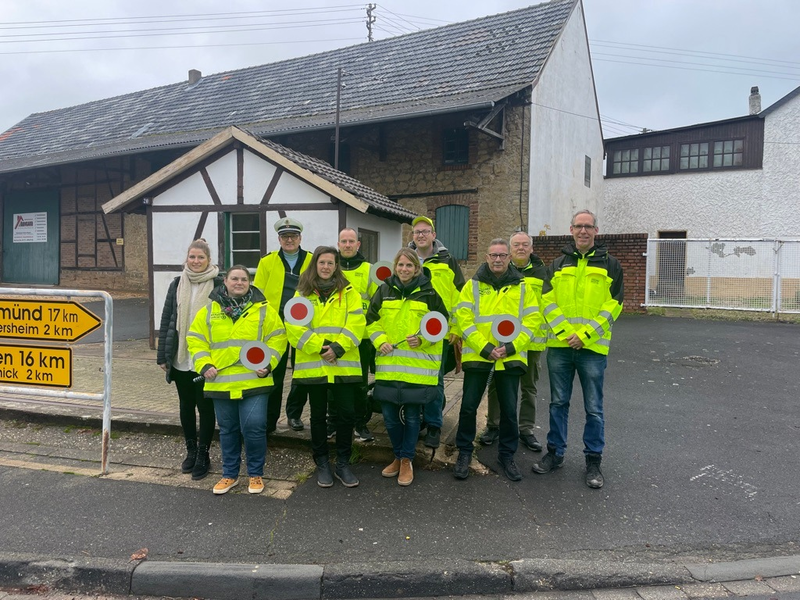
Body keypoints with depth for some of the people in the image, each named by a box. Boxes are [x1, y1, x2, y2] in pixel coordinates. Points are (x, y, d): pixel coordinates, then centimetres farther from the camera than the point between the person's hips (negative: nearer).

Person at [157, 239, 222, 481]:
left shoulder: (218, 284, -7)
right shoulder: (177, 284, 5)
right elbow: (166, 320, 8)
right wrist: (163, 355, 5)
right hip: (180, 358, 4)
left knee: (205, 406, 6)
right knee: (186, 404, 15)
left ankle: (203, 455, 20)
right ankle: (191, 451, 31)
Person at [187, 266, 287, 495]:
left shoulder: (263, 309, 1)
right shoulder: (209, 310, 6)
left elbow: (277, 339, 1)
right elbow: (196, 339, 9)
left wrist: (268, 364, -10)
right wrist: (204, 365, -4)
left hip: (254, 382, -2)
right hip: (220, 383, 2)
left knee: (254, 427, -6)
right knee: (228, 430, 14)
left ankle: (256, 474, 15)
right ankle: (229, 474, 31)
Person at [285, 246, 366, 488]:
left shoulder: (349, 292, 5)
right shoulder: (302, 293, 4)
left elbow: (356, 324, -5)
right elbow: (294, 326, -7)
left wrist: (338, 346, -18)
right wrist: (319, 347, -17)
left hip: (344, 364, 0)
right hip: (313, 365, 0)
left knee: (345, 414, 4)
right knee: (318, 415, 11)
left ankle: (343, 463, 20)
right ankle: (322, 463, 25)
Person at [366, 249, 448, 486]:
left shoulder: (428, 292, 0)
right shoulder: (384, 290, 6)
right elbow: (371, 320, 12)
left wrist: (422, 338, -11)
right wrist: (380, 340, -5)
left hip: (417, 365, -2)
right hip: (388, 364, 2)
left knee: (411, 415, 6)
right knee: (390, 415, 7)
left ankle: (407, 460, 24)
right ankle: (398, 455, 30)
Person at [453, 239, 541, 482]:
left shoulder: (522, 287, 7)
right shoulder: (473, 285, 3)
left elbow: (531, 320, 1)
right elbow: (464, 319, -5)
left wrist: (511, 347, -13)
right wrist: (484, 348, -15)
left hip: (511, 357, 1)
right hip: (477, 355, -1)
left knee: (509, 409, 9)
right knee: (469, 406, 3)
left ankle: (507, 454, 27)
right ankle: (464, 452, 21)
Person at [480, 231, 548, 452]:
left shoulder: (542, 272, 4)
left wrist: (545, 330, 2)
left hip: (531, 340, 1)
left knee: (529, 386, 11)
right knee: (497, 384, 8)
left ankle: (526, 429, 23)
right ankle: (493, 426, 23)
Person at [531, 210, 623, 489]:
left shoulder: (610, 264, 4)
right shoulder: (558, 264, 9)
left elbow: (613, 305, -3)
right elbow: (547, 300, 2)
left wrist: (585, 335, -12)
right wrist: (564, 332, -11)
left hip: (593, 347, -2)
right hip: (559, 345, 2)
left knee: (594, 408, 6)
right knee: (558, 402, 12)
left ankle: (593, 461, 19)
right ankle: (555, 453, 25)